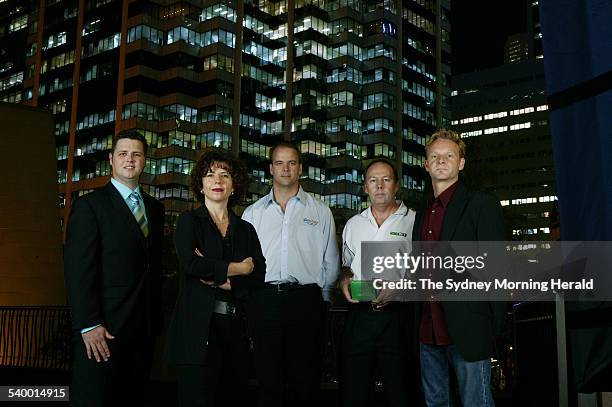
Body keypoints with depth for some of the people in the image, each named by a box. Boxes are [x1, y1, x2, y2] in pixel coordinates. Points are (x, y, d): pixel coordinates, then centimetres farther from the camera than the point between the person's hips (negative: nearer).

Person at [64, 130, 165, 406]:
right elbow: (78, 269, -11)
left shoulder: (155, 207, 15)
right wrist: (89, 326, -17)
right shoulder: (90, 205, -4)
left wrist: (156, 319, 10)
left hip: (144, 329, 6)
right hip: (102, 330, -5)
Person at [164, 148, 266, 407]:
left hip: (236, 328, 4)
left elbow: (258, 275, 5)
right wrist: (237, 269, -4)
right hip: (198, 328, -4)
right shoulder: (189, 221, 6)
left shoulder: (246, 229, 16)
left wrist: (222, 279, -10)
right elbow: (190, 263, -12)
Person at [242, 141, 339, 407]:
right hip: (265, 300, 1)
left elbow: (330, 262, 10)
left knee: (305, 383, 2)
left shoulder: (320, 211, 9)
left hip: (307, 301, -1)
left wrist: (320, 296, 5)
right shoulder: (253, 213, 12)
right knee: (268, 379, 6)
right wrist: (251, 293, 2)